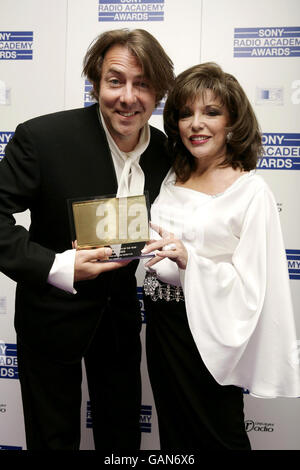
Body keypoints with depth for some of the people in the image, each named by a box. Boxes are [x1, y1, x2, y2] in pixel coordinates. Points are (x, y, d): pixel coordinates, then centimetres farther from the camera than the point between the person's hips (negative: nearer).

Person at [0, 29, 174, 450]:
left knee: (124, 434, 23)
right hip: (52, 315, -4)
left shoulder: (164, 151, -6)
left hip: (121, 315, 4)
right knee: (54, 437, 17)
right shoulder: (41, 137, -22)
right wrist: (57, 267, -32)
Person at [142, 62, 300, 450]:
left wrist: (189, 259, -29)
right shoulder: (173, 179, 6)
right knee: (173, 435, 22)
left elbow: (252, 286, -19)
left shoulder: (251, 191, -14)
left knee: (216, 437, 14)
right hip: (161, 326, 6)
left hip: (207, 331, -6)